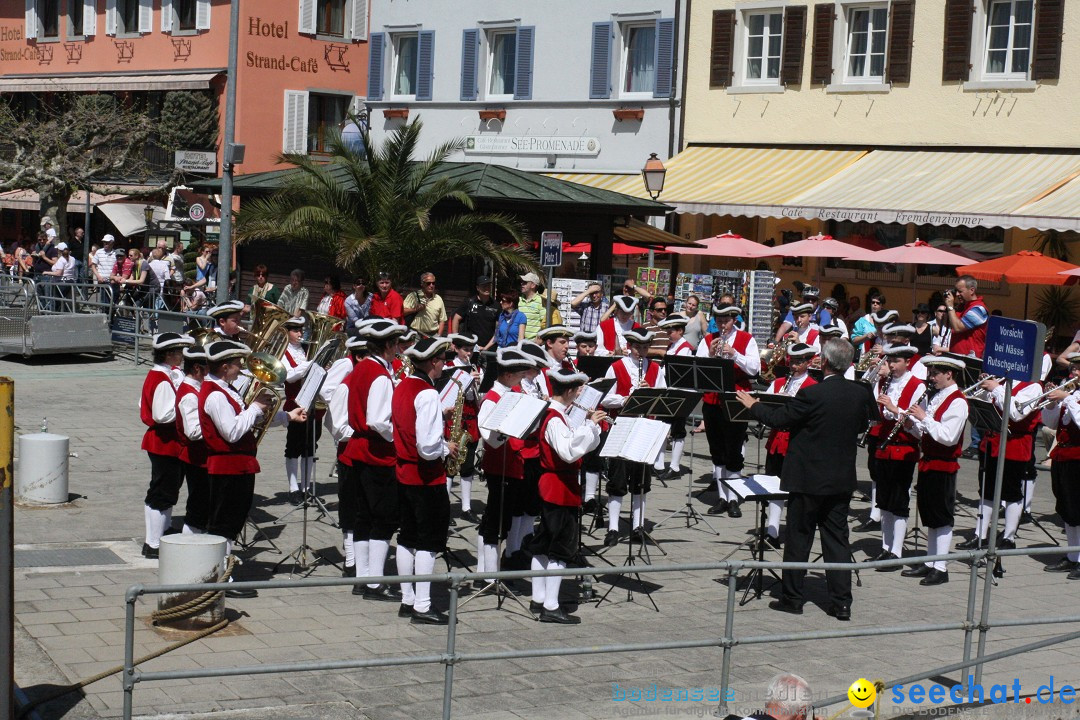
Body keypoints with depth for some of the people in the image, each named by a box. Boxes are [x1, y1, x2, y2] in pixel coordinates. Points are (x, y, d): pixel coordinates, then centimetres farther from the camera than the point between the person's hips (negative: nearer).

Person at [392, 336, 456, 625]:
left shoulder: (402, 387, 7)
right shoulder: (427, 394, -20)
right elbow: (427, 447, -25)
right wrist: (447, 448, -6)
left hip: (404, 471, 9)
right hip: (427, 476, -9)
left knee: (407, 537, 14)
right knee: (429, 542, -2)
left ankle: (407, 600, 21)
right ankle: (422, 607, 0)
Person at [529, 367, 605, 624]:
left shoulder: (554, 415, 13)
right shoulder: (555, 419, -19)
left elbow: (576, 446, 14)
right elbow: (568, 452, -33)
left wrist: (590, 424, 1)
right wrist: (590, 424, -29)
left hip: (551, 487, 11)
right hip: (561, 487, -11)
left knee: (544, 544, 14)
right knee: (562, 547, -7)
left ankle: (538, 599, 22)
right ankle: (551, 607, -5)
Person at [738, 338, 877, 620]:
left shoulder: (812, 394, -20)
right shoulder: (860, 393, -2)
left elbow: (778, 419, -11)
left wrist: (753, 406, 5)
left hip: (809, 479, -5)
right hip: (843, 480, 5)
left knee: (799, 537, 6)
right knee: (837, 538, 10)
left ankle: (792, 598, 13)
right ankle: (841, 602, 9)